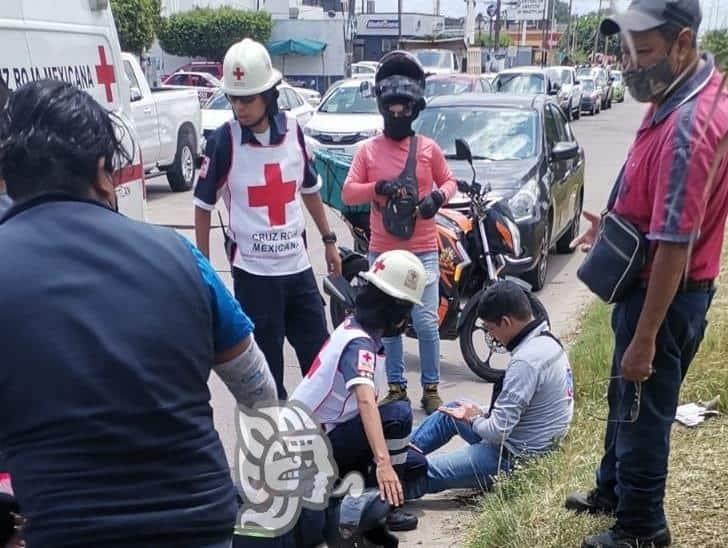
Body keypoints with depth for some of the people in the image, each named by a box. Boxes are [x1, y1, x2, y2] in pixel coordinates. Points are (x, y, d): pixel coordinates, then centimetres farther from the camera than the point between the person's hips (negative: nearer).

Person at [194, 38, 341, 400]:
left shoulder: (293, 132, 1)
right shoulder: (222, 141, -10)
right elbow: (203, 206, -2)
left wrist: (328, 239, 17)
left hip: (298, 265, 4)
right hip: (253, 271, -4)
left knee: (321, 355, 14)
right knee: (266, 366, 6)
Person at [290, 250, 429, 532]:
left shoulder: (353, 325, 3)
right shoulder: (359, 343, -24)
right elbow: (366, 402, -40)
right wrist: (383, 462, -49)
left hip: (318, 434, 9)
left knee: (416, 466, 9)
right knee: (398, 413, -25)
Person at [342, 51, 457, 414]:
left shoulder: (428, 148, 2)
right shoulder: (367, 149, 3)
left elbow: (449, 181, 13)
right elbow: (347, 193, -2)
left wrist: (438, 196, -10)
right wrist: (377, 187, -21)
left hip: (423, 251, -1)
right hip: (382, 251, 1)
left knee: (426, 322, -1)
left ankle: (430, 388, 14)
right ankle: (396, 387, 22)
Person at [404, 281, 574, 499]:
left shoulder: (526, 361, -28)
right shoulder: (546, 341, 2)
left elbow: (498, 431, -25)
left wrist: (475, 419, -5)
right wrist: (482, 412, 4)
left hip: (515, 460, -10)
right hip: (534, 445, 10)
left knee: (422, 473, -6)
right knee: (452, 410, 21)